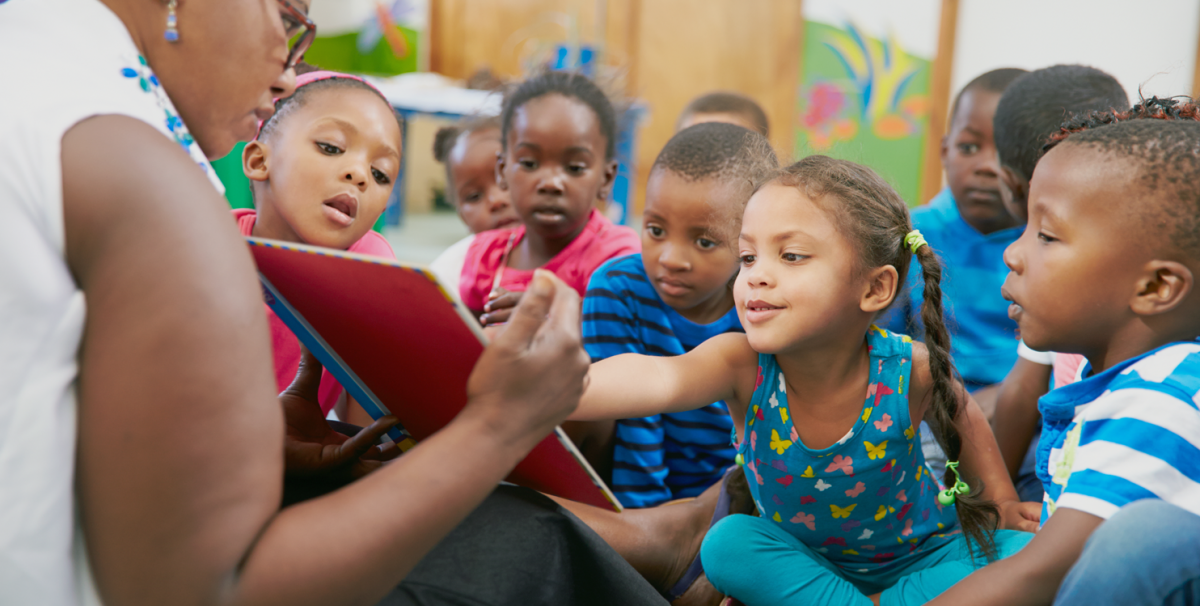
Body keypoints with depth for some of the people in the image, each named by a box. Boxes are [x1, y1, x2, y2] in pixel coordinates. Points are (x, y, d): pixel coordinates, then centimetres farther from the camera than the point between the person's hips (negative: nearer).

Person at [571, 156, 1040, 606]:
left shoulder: (906, 370, -26)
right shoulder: (742, 366, -30)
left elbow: (958, 416, 1)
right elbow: (657, 379, -54)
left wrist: (1001, 501, -1)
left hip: (918, 558, 1)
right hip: (802, 559, 0)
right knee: (729, 544, -26)